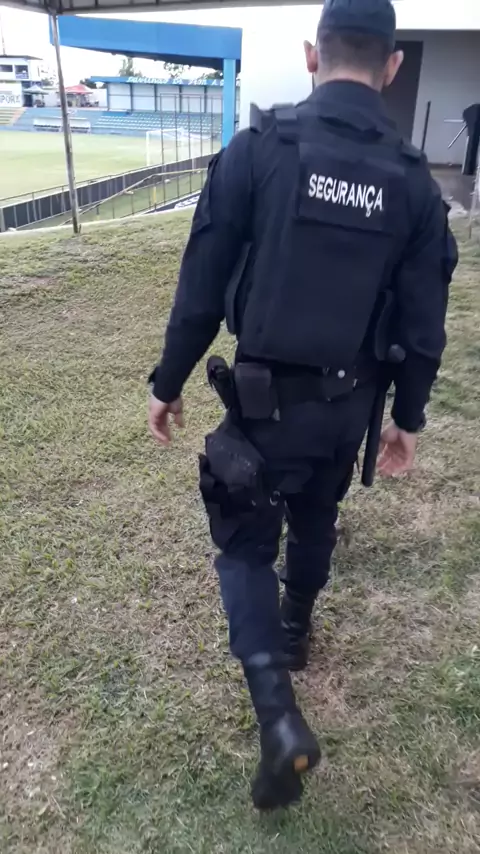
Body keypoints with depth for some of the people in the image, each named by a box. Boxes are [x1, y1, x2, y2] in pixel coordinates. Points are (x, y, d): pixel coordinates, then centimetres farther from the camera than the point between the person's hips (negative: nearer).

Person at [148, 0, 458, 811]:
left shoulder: (260, 146, -10)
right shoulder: (412, 179, -1)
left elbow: (202, 286, -10)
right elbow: (422, 323, 1)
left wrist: (168, 382, 2)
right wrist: (408, 417, 13)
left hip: (268, 397, -3)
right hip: (349, 402, 4)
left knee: (245, 540, 11)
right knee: (315, 521, 27)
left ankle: (277, 714, -1)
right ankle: (295, 630, 51)